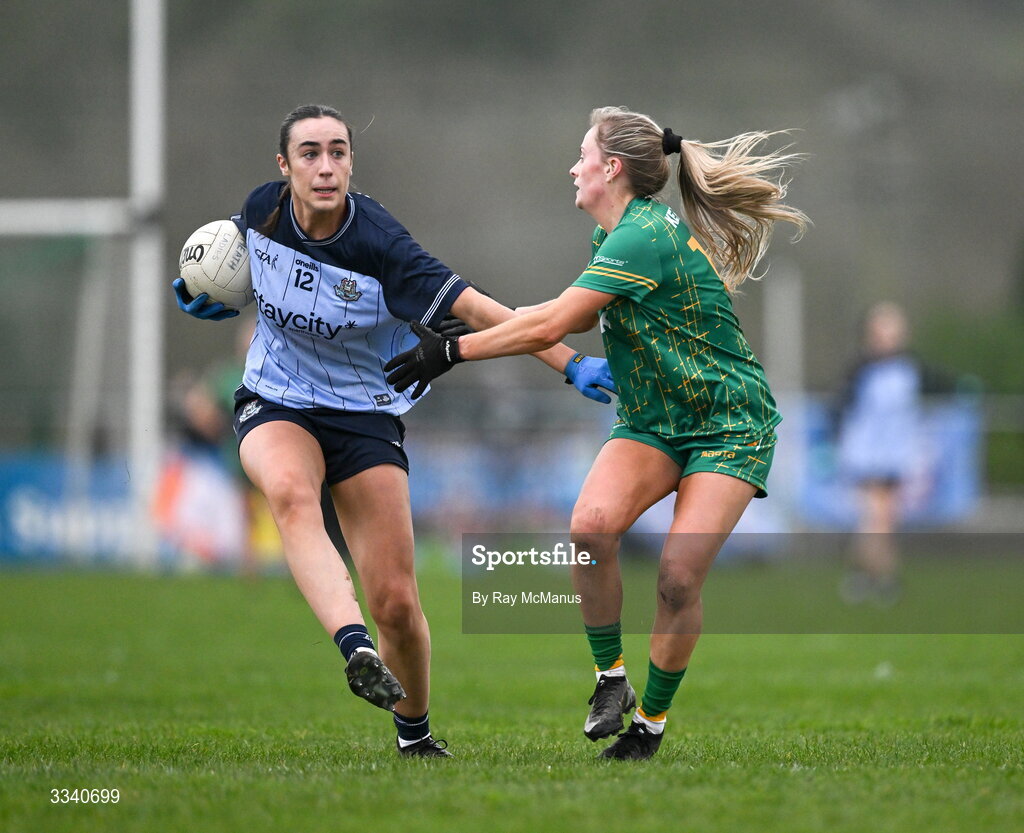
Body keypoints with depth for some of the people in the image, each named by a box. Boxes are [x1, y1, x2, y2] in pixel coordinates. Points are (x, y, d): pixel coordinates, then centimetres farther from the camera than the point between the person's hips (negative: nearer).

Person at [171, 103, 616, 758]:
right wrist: (221, 298, 2)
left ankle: (416, 731, 22)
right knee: (290, 492, -37)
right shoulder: (263, 209, -8)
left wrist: (572, 364, -32)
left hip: (366, 415, -2)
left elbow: (477, 310, -26)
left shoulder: (379, 246, -22)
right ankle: (356, 650, -53)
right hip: (275, 406, 2)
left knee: (396, 602, -6)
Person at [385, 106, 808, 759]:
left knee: (680, 577, -18)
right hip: (651, 420, 7)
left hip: (730, 428, -7)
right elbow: (576, 318, 25)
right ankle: (611, 678, -9)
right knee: (592, 524, -22)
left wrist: (452, 351, -19)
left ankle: (652, 723, 0)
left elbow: (550, 327, -26)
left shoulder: (644, 237, -24)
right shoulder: (616, 235, 6)